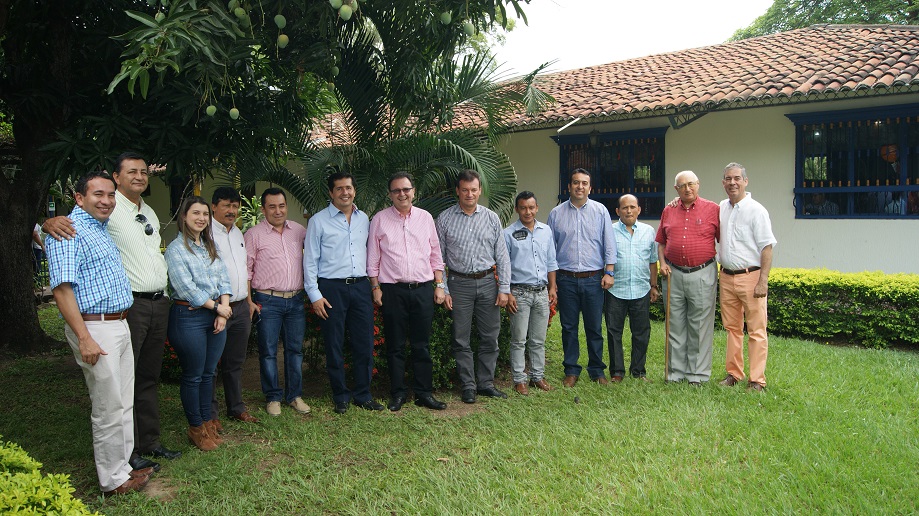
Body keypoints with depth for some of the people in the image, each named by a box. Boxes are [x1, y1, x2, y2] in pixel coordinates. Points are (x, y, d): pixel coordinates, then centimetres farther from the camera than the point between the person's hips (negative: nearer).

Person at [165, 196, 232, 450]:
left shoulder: (211, 246, 13)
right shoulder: (176, 249, -7)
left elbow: (223, 278, 8)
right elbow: (186, 288, -15)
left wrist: (223, 310, -4)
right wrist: (216, 307, -11)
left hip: (216, 315, 6)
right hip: (189, 317, -6)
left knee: (209, 373, 13)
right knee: (193, 376, 4)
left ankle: (207, 422, 26)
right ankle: (196, 428, 17)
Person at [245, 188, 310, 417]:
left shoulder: (299, 230, 9)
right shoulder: (253, 234, -2)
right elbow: (245, 270, -3)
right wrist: (249, 301, -8)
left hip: (296, 300, 4)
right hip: (268, 302, -3)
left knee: (295, 349, 9)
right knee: (268, 351, 3)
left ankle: (295, 395, 20)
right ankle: (273, 398, 15)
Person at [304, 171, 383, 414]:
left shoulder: (363, 218, 12)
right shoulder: (318, 221, -1)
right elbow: (310, 260, -2)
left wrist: (373, 283, 12)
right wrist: (315, 295, -7)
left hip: (360, 286, 4)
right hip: (331, 288, -3)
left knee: (365, 344, 6)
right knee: (334, 346, 3)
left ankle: (363, 395, 19)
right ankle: (340, 397, 18)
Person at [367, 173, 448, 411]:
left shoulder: (425, 218, 9)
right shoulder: (379, 219, 3)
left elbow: (435, 255, 12)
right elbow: (372, 258, 5)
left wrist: (439, 285, 7)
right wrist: (375, 288, -2)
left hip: (422, 289, 2)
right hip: (392, 290, -1)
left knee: (422, 345, 5)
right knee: (395, 345, 5)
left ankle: (424, 392, 14)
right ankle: (397, 394, 15)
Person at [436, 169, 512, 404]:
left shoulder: (491, 218, 5)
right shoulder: (445, 219, 1)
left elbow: (502, 255, 6)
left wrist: (504, 288, 0)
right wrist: (443, 290, -3)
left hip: (488, 282, 2)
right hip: (459, 283, -1)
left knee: (490, 338, 6)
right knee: (461, 340, 4)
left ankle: (486, 383, 19)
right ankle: (468, 386, 16)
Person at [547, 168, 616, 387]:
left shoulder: (600, 211, 4)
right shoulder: (556, 213, 5)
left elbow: (609, 244, 4)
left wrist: (609, 272, -4)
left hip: (593, 279, 0)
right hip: (566, 279, 1)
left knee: (595, 328, 6)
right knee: (569, 327, 7)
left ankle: (597, 370, 19)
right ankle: (571, 371, 18)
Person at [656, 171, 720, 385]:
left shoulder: (712, 209, 2)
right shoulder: (668, 211, 12)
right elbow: (661, 241, 19)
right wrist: (662, 263, 5)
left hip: (702, 274, -3)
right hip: (673, 275, 3)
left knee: (700, 327, 1)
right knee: (675, 326, 8)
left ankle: (698, 374, 11)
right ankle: (676, 372, 17)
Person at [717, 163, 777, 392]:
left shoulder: (756, 210, -8)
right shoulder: (721, 208, 10)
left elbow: (767, 247, -11)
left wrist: (763, 281, -17)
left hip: (750, 276, -6)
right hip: (727, 277, 6)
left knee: (756, 330, -2)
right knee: (732, 328, 12)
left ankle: (757, 380, 2)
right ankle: (733, 373, 21)